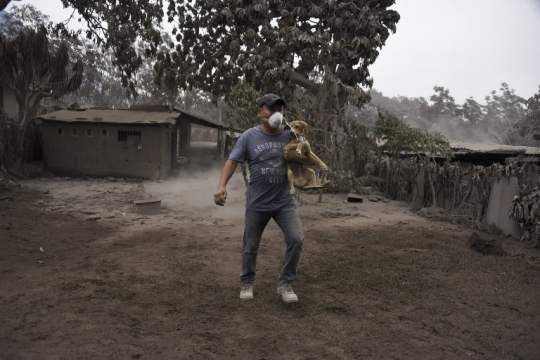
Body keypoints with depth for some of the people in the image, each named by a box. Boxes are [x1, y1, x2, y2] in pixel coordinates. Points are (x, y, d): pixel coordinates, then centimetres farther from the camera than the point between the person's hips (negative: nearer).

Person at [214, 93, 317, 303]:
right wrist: (222, 186, -23)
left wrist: (295, 156, -15)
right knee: (250, 247, 11)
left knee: (296, 239, -9)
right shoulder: (249, 136, -5)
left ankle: (285, 284, 10)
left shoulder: (289, 136, 1)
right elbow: (232, 162, -8)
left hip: (284, 202, 2)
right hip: (257, 204, -1)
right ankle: (247, 283, 35)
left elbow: (311, 161, 6)